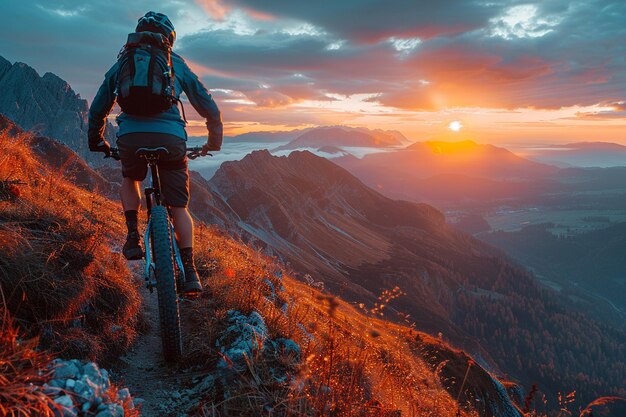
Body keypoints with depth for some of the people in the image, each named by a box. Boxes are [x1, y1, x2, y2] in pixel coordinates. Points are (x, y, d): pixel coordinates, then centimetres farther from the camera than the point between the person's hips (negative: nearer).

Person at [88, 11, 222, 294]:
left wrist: (96, 140, 42)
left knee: (130, 179, 33)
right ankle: (190, 271, 2)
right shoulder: (176, 64, 20)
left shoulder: (122, 63, 22)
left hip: (130, 136, 1)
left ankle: (133, 235, 15)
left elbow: (98, 107, 28)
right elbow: (208, 107, 22)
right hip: (171, 137, -1)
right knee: (178, 207, 11)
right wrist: (214, 140, 36)